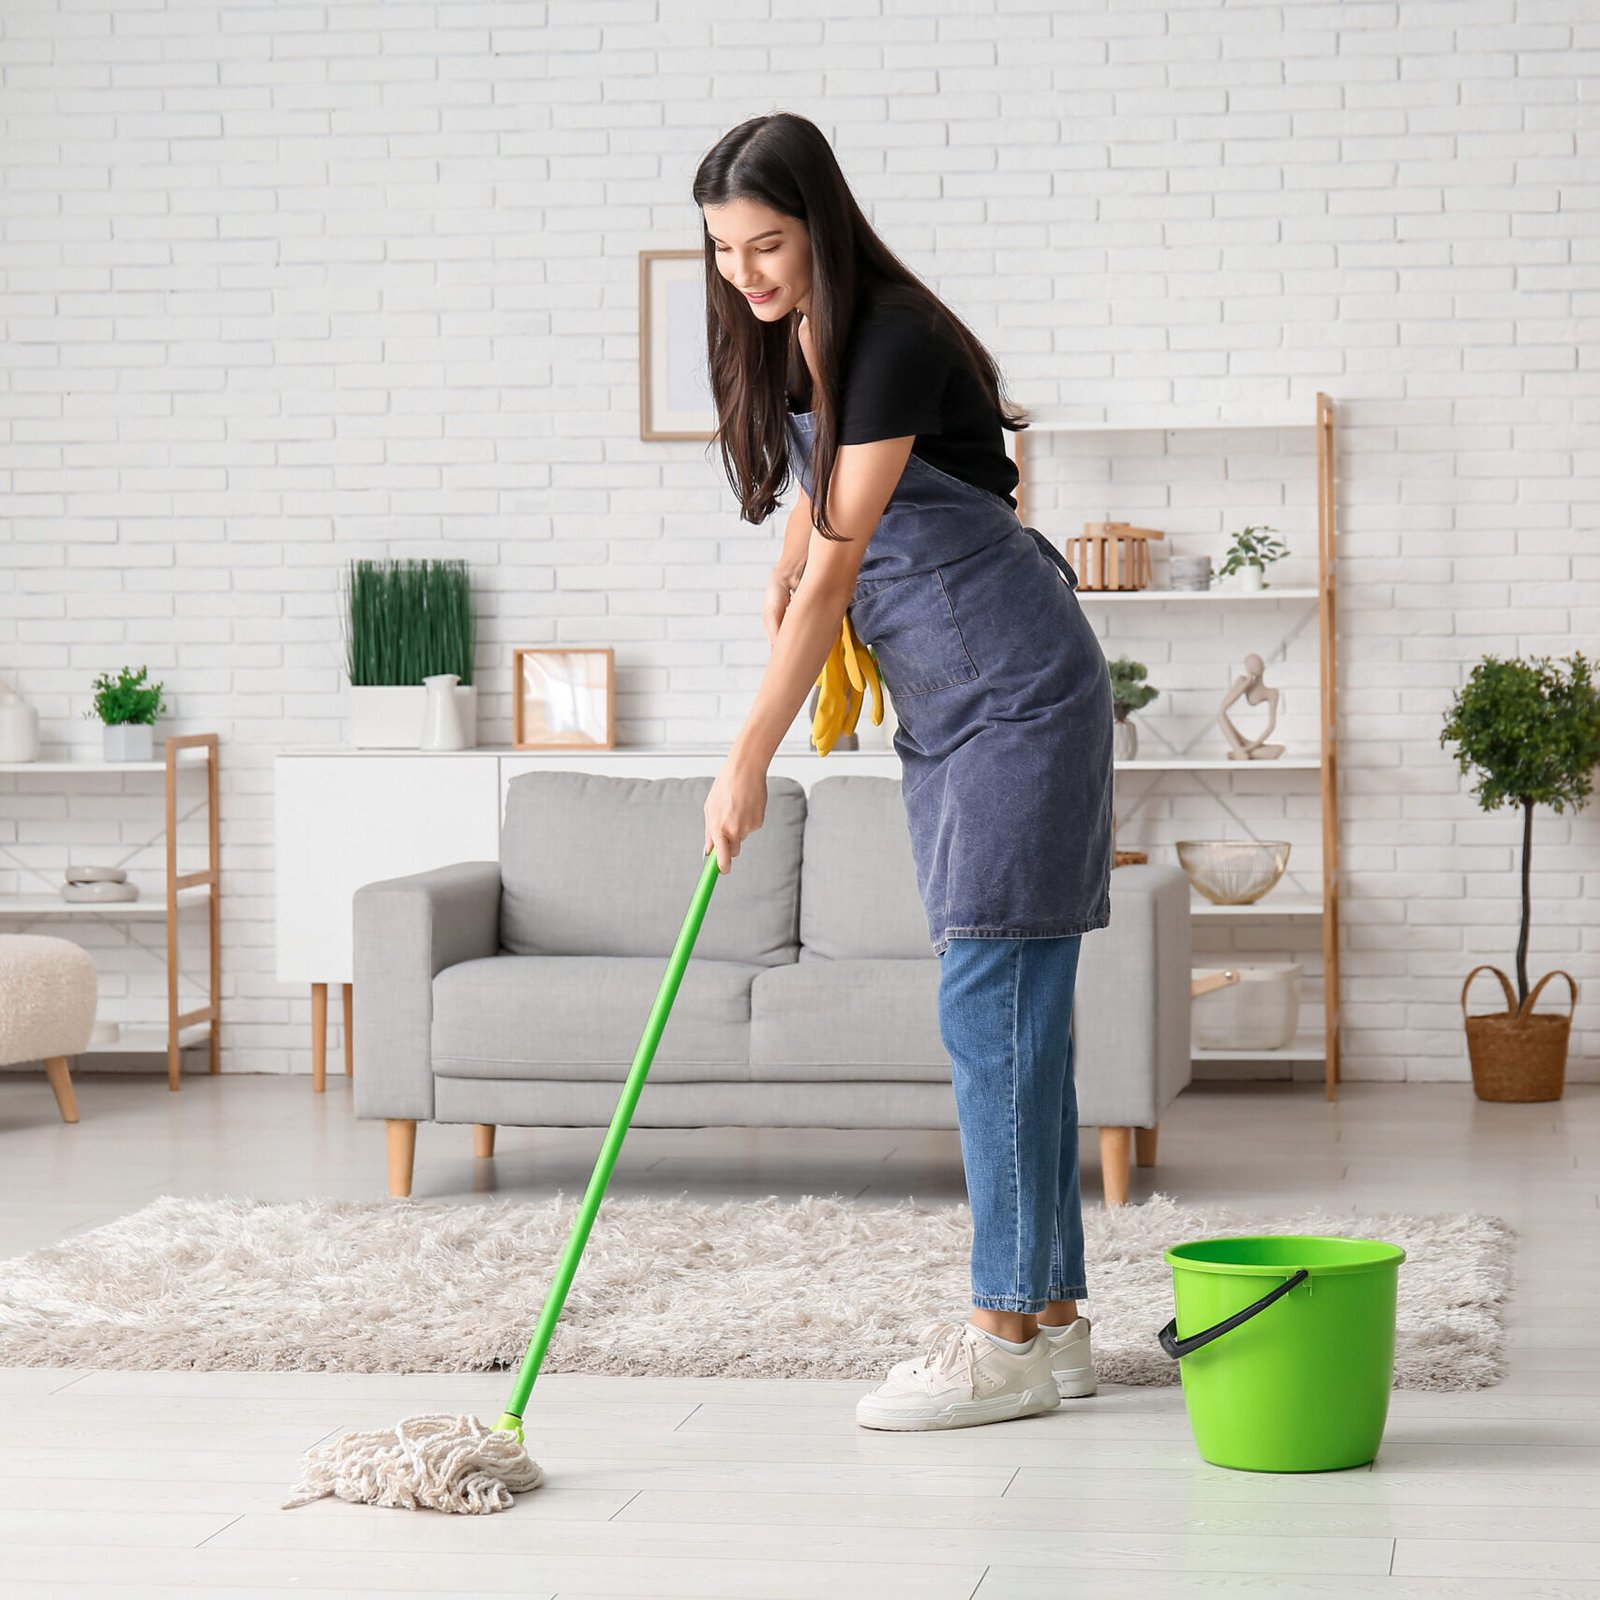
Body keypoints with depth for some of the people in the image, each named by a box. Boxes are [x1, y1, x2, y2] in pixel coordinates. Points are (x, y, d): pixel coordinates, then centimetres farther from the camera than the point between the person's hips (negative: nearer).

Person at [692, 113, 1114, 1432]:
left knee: (993, 1004, -11)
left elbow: (834, 576, -21)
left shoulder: (895, 343, -20)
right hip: (944, 700, 9)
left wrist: (749, 764, -19)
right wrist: (786, 583, 13)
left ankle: (1009, 1339, -9)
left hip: (1013, 684, -9)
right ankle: (1052, 1317, 12)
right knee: (1014, 1009, 8)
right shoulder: (787, 344, 8)